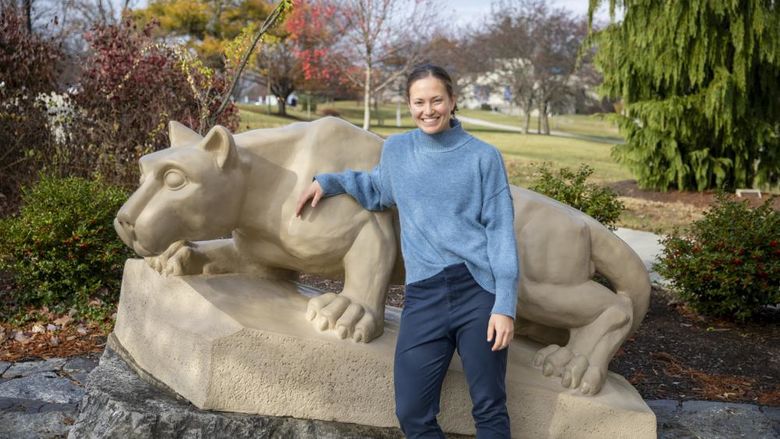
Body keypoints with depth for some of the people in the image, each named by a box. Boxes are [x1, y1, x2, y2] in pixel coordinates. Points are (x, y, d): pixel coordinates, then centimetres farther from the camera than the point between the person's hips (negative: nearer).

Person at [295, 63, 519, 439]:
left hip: (478, 290, -2)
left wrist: (505, 305, -8)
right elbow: (377, 193, 34)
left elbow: (500, 231, -1)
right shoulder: (395, 150, 12)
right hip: (423, 295, 3)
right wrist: (327, 181, 23)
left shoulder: (483, 156, 3)